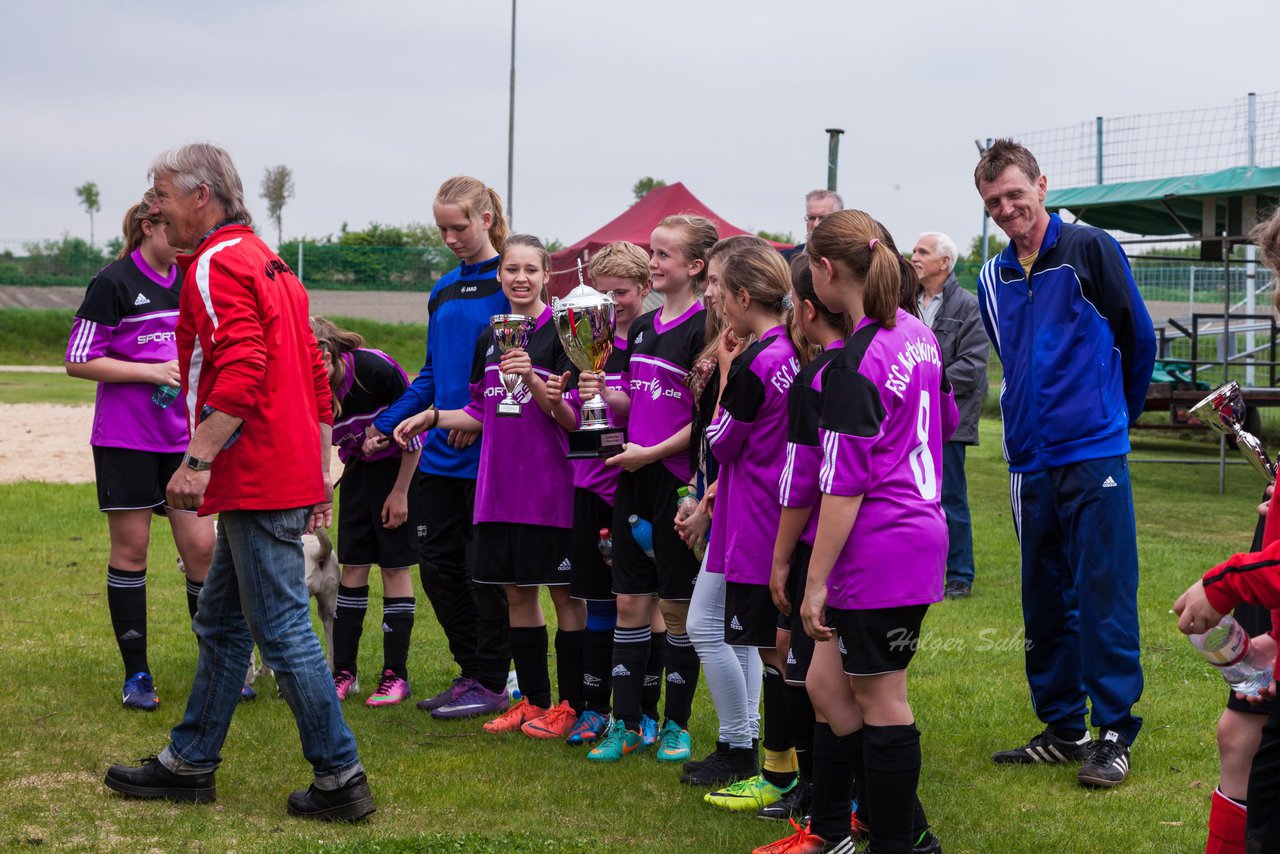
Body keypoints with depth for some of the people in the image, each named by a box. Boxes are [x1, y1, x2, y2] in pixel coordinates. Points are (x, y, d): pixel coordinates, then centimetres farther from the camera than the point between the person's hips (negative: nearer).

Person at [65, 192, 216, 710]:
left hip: (181, 438, 5)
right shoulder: (114, 283, -8)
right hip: (125, 438, -5)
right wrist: (154, 371, -15)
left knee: (201, 547, 0)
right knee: (130, 549, 2)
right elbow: (78, 361, -10)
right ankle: (136, 675, 11)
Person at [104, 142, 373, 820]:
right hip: (291, 477, 11)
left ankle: (341, 780, -1)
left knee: (282, 632, -6)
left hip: (257, 482, -11)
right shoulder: (268, 263, 20)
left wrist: (197, 459, -25)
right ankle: (189, 765, 26)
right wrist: (318, 472, 23)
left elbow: (240, 372, -25)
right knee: (220, 624, 17)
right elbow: (316, 378, 21)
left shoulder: (217, 264, -12)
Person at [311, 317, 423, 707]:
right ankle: (344, 671, 7)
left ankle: (396, 674, 1)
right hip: (359, 467, 5)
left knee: (394, 565, -5)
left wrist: (400, 492, -14)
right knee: (353, 565, 1)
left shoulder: (376, 370, -29)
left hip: (402, 466, -5)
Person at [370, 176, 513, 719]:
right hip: (442, 455, 7)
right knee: (437, 566, 8)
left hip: (489, 455, -7)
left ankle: (490, 684, 11)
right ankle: (470, 672, 21)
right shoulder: (444, 289, 14)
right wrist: (387, 423, 13)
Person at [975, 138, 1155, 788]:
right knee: (1044, 601, 11)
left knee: (1104, 596, -4)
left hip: (1094, 456, -6)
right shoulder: (993, 280, 11)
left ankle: (1115, 731, 3)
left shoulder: (1090, 250, -4)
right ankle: (1061, 728, 20)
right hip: (1030, 462, 6)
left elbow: (1139, 339, 3)